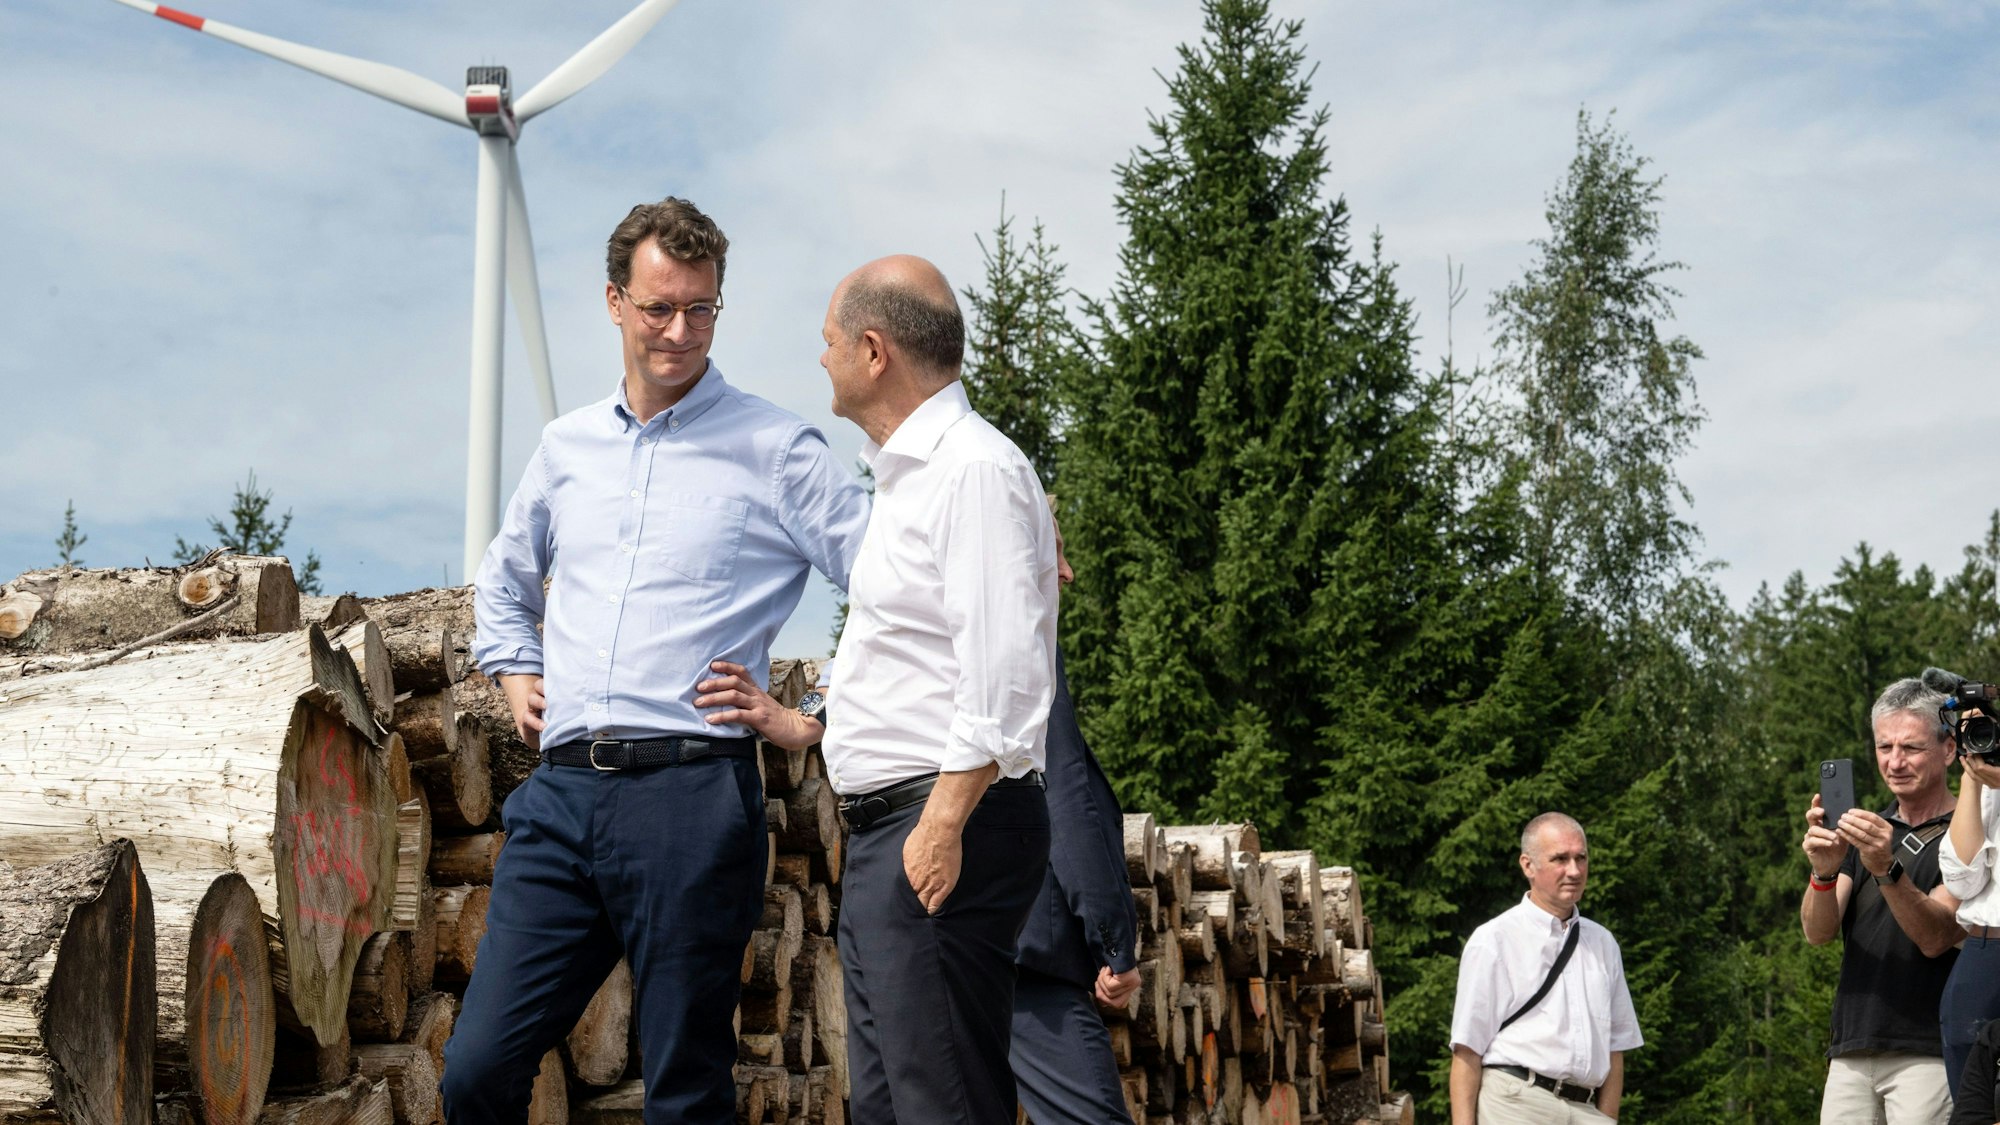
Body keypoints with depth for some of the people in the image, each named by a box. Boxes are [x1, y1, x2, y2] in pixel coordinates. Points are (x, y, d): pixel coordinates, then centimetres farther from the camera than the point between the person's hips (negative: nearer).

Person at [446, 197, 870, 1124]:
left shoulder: (773, 451, 0)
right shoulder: (566, 446, 17)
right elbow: (504, 579, 36)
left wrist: (811, 724, -3)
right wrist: (515, 673, 20)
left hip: (691, 795, -4)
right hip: (562, 793, 5)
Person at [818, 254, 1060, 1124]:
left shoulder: (975, 467, -13)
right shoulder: (903, 473, 20)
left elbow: (1005, 669, -22)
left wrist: (944, 824, -25)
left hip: (945, 832, -11)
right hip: (883, 827, 11)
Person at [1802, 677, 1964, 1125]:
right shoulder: (1865, 830, 16)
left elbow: (1935, 937, -14)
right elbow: (1817, 931, 4)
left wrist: (1886, 869, -29)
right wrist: (1824, 872, -17)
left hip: (1927, 1055, -5)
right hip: (1851, 1055, 5)